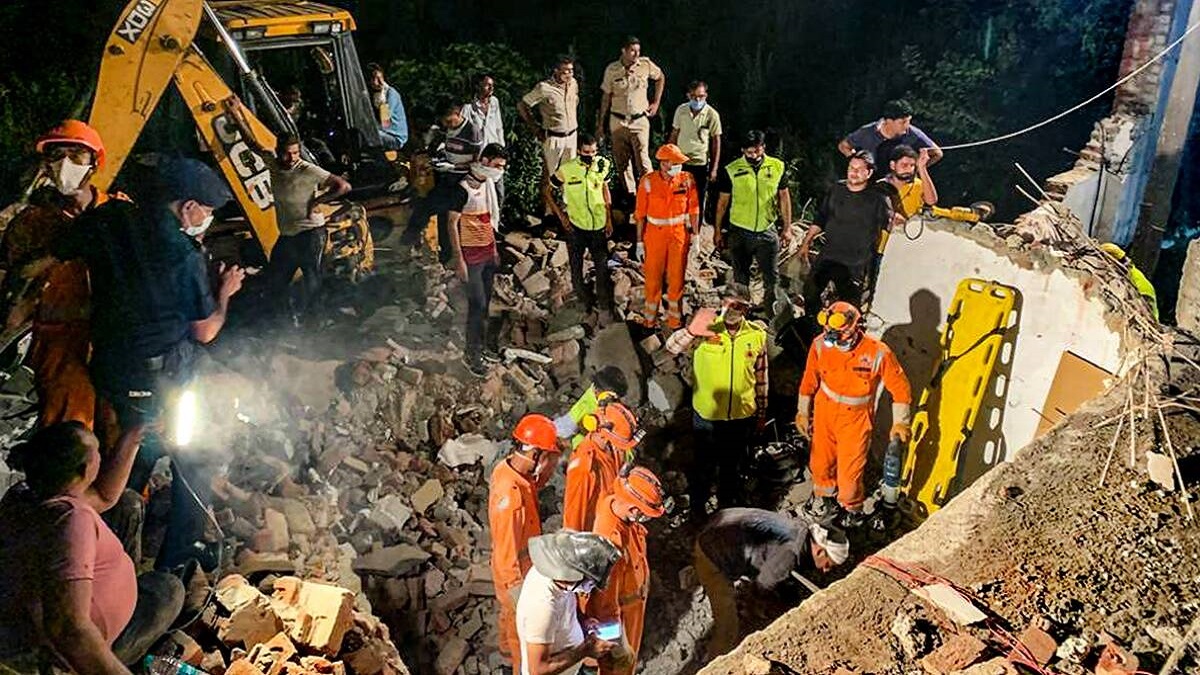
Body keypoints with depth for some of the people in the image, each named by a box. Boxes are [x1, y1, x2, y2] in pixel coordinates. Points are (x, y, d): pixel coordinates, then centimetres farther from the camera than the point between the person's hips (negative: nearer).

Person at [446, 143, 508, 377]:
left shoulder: (489, 185, 7)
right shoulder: (463, 189, -18)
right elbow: (452, 224, -17)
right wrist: (459, 260, -18)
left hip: (488, 252, 8)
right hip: (471, 255, -8)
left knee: (485, 302, 14)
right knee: (477, 304, -5)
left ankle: (481, 346, 27)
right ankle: (471, 354, 6)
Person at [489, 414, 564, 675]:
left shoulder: (506, 466, -14)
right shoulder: (510, 495, -40)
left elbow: (535, 485, 8)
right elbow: (508, 551, -31)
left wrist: (549, 465, -9)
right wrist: (518, 589, -21)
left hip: (520, 564, 9)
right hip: (515, 571, -9)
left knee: (509, 612, 34)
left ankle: (507, 647, 59)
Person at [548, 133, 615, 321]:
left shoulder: (602, 165, -7)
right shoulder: (567, 169, -15)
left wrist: (609, 219, 6)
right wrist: (561, 215, -8)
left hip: (598, 225, 1)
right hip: (576, 226, -1)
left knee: (602, 268, 5)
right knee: (576, 267, 10)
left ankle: (605, 307, 18)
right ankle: (585, 300, 33)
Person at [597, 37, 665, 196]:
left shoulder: (646, 64, -4)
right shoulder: (612, 69, -3)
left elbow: (661, 77, 17)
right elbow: (606, 97, 5)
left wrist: (656, 102, 11)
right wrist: (600, 124, 6)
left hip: (640, 120, -1)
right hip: (617, 121, 1)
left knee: (643, 160, -12)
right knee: (621, 162, 7)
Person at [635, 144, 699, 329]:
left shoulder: (686, 180, -7)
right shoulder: (648, 182, -11)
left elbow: (693, 209, 2)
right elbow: (640, 213, -4)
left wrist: (695, 234, 1)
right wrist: (639, 241, -3)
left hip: (679, 234, 1)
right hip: (655, 234, -1)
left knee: (677, 277, 9)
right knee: (653, 276, 8)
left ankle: (675, 320, 26)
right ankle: (650, 318, 27)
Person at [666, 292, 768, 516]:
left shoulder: (757, 335, -5)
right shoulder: (706, 329, -14)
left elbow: (761, 378, 5)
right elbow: (672, 347, -26)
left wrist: (762, 414, 11)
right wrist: (691, 331, -47)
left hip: (742, 416, 2)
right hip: (707, 416, -2)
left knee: (733, 466, 21)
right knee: (704, 466, 13)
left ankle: (727, 507, 42)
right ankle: (697, 508, 35)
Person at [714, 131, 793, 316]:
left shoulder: (777, 167, -3)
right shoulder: (732, 170, -7)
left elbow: (784, 197, 6)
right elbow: (722, 202, 2)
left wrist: (787, 228, 4)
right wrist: (717, 231, 5)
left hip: (767, 231, 1)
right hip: (740, 233, 0)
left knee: (772, 278, 5)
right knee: (740, 278, 12)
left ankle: (773, 316, 21)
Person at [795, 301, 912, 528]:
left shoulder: (878, 353, -25)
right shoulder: (820, 345, -17)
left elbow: (900, 388, -11)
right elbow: (809, 380, 0)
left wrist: (900, 422, -7)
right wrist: (803, 412, 7)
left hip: (855, 420, -3)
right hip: (824, 413, 3)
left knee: (850, 471, 3)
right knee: (821, 462, 19)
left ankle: (852, 508, 36)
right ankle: (823, 495, 51)